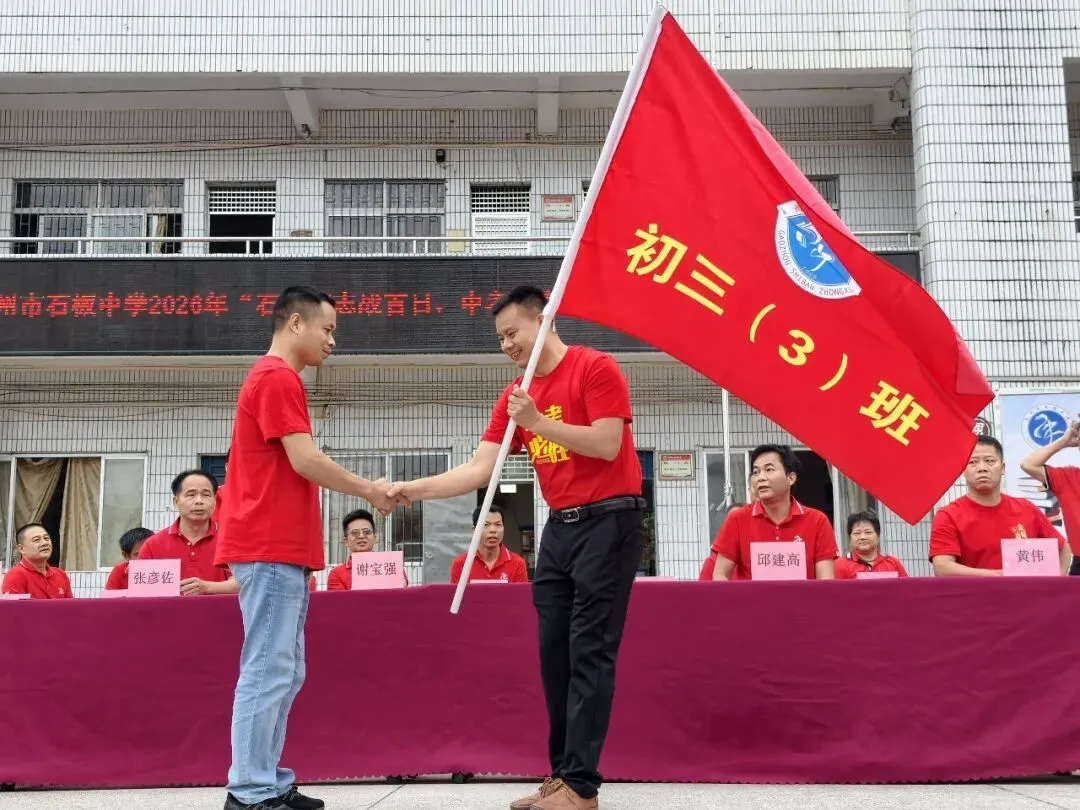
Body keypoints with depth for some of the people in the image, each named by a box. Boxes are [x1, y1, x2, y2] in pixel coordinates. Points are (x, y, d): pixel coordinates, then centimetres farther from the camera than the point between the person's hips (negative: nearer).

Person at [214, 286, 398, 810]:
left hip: (279, 550, 10)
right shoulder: (277, 378, -10)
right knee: (269, 672, -8)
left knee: (283, 673, 12)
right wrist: (370, 491, -4)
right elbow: (305, 461, -15)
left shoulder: (274, 378, 21)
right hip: (271, 549, -10)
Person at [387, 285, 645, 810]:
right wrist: (416, 489, -8)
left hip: (609, 520, -7)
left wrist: (537, 421, -20)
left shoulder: (595, 368, -8)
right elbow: (478, 469, 4)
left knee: (589, 652, -7)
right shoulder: (515, 396, 11)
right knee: (555, 654, 7)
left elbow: (607, 445, -16)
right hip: (559, 527, 7)